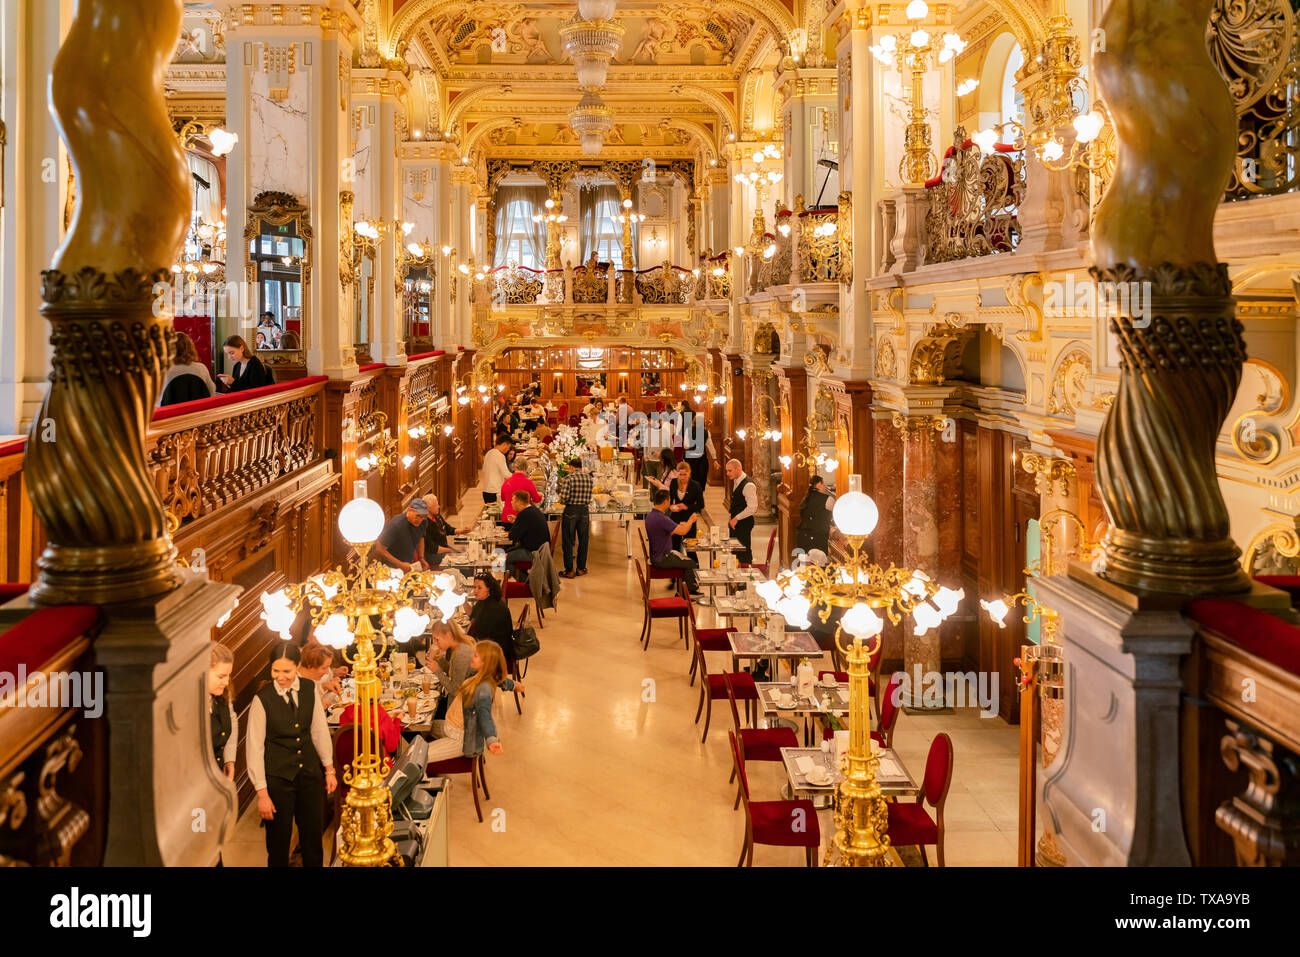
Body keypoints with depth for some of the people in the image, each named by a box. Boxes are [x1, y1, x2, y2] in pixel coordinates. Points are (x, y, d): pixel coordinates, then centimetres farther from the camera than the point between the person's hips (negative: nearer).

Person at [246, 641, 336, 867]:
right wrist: (262, 793, -11)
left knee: (313, 835, 15)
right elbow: (254, 748, -10)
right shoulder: (262, 699, -15)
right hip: (277, 777, -4)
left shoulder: (309, 690, -3)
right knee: (279, 840, 7)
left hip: (309, 772, 4)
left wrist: (329, 769, 13)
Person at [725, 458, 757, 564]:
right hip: (735, 523, 9)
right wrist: (732, 519, 13)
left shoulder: (748, 485, -19)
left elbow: (752, 508, -24)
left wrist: (736, 518, -19)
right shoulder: (736, 482, 10)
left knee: (744, 551, -5)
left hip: (744, 523, -9)